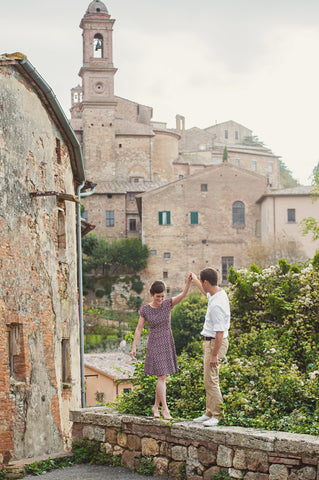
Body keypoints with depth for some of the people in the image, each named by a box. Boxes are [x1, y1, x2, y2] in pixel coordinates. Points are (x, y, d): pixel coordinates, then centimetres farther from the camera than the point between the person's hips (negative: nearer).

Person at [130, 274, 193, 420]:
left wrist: (189, 281, -36)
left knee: (162, 378, 8)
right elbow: (139, 329, -1)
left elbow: (183, 294, -18)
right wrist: (133, 347, -6)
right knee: (161, 377, -10)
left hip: (167, 344, 3)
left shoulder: (168, 304, -3)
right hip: (154, 345, -3)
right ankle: (165, 409, -7)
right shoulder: (145, 309, -6)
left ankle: (156, 406, 21)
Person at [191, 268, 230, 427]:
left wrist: (214, 355, -23)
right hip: (209, 341, 10)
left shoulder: (216, 305, -26)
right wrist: (194, 280, 45)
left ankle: (217, 416, -5)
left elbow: (219, 332, -26)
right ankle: (209, 413, 19)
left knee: (211, 381, -9)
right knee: (208, 381, 14)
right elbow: (206, 292, 31)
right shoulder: (219, 292, 5)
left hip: (215, 343, -10)